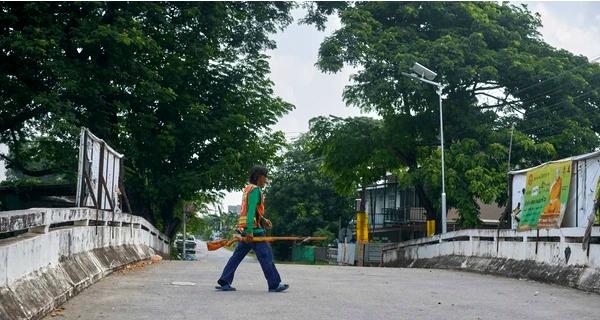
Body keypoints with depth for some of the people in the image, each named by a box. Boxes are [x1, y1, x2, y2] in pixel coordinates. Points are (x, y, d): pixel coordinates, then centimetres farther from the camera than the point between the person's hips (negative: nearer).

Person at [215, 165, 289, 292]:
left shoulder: (248, 189, 18)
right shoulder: (255, 189, -12)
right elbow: (251, 211, -21)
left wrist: (263, 220, 13)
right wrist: (250, 231, -25)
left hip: (245, 230, 10)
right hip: (254, 230, -10)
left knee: (237, 256, 8)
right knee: (266, 256, -3)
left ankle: (224, 282, 7)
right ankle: (274, 285, 1)